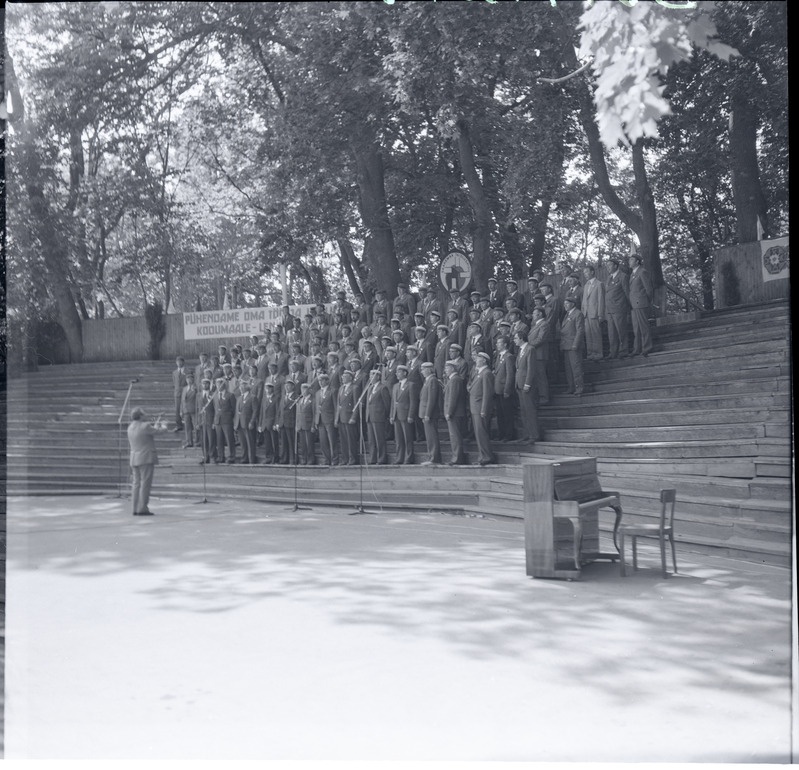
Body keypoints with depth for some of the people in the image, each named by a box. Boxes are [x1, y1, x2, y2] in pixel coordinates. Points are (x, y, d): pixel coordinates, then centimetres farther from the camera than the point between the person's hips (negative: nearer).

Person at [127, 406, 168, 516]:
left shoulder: (130, 427, 9)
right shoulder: (145, 426, -14)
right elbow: (157, 431, 2)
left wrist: (154, 424, 35)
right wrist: (163, 427, 23)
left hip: (134, 459, 8)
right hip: (146, 459, -8)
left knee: (137, 484, 9)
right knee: (145, 484, -6)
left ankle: (136, 509, 7)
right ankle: (142, 509, -8)